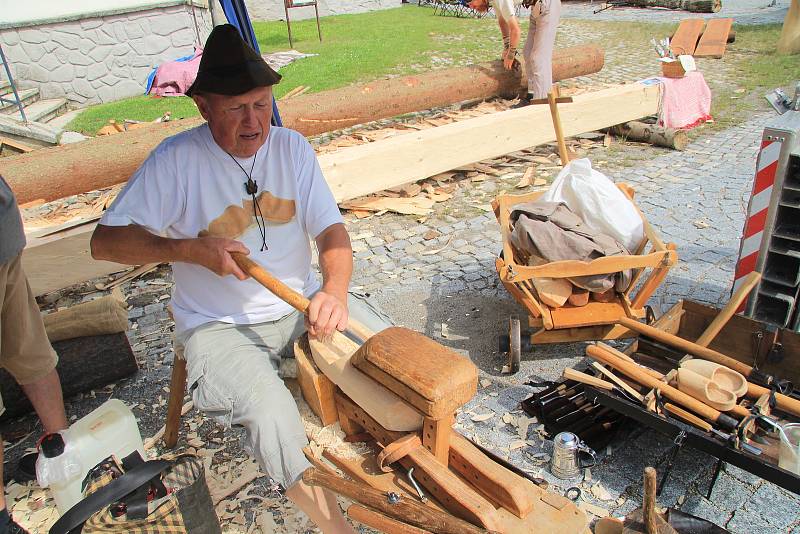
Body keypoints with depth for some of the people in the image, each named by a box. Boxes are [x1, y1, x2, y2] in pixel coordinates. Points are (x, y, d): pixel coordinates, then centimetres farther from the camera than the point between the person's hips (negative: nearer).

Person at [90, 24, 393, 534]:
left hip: (302, 303, 4)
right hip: (220, 325, -3)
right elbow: (105, 240, -8)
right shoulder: (177, 160, -11)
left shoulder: (292, 146, 0)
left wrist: (335, 290, -25)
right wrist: (191, 249, -22)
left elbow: (331, 229, -4)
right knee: (273, 416, -29)